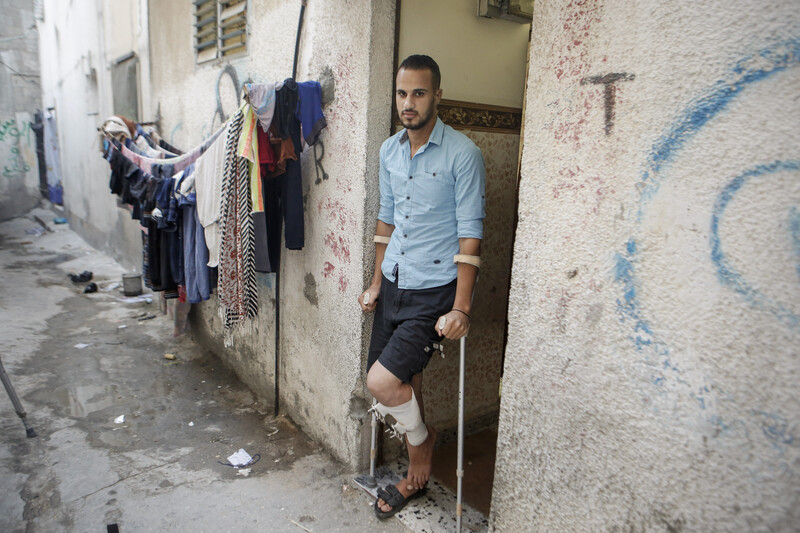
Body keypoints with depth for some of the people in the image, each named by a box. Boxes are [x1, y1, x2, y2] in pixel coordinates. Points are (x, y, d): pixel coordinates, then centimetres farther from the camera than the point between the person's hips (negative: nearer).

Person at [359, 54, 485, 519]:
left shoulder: (463, 154, -12)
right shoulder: (389, 151, 8)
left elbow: (470, 235, -14)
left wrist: (461, 309, -17)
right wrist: (376, 283, 16)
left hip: (434, 292, -6)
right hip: (393, 285, 6)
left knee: (382, 381, -14)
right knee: (405, 384, 13)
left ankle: (421, 439, 19)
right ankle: (418, 474, 34)